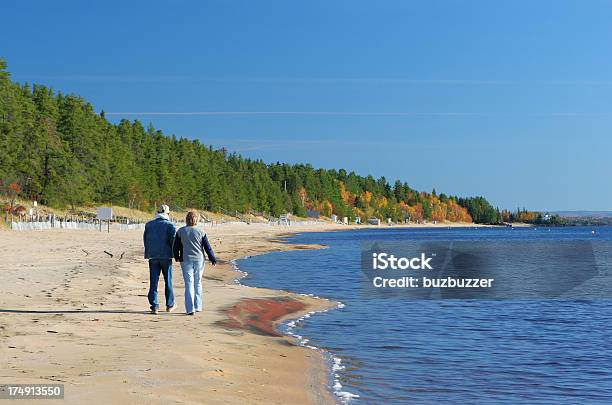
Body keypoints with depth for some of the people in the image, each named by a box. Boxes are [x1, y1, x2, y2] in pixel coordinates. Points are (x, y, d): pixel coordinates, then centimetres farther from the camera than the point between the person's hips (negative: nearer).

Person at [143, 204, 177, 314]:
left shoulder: (149, 225, 6)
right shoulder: (170, 225, -5)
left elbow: (145, 240, 10)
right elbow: (173, 241, -11)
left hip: (153, 257, 2)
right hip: (166, 256, -2)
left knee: (153, 281, 3)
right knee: (168, 281, 9)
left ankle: (154, 306, -2)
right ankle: (169, 305, 17)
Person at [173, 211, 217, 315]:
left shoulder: (180, 231, -3)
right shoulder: (200, 232, -4)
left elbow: (176, 247, 3)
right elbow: (207, 247, -1)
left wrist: (177, 257, 22)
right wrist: (213, 259, 10)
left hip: (186, 260, -1)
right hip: (199, 260, 1)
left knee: (189, 284, 0)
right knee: (198, 283, 15)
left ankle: (190, 309, -7)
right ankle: (198, 306, 19)